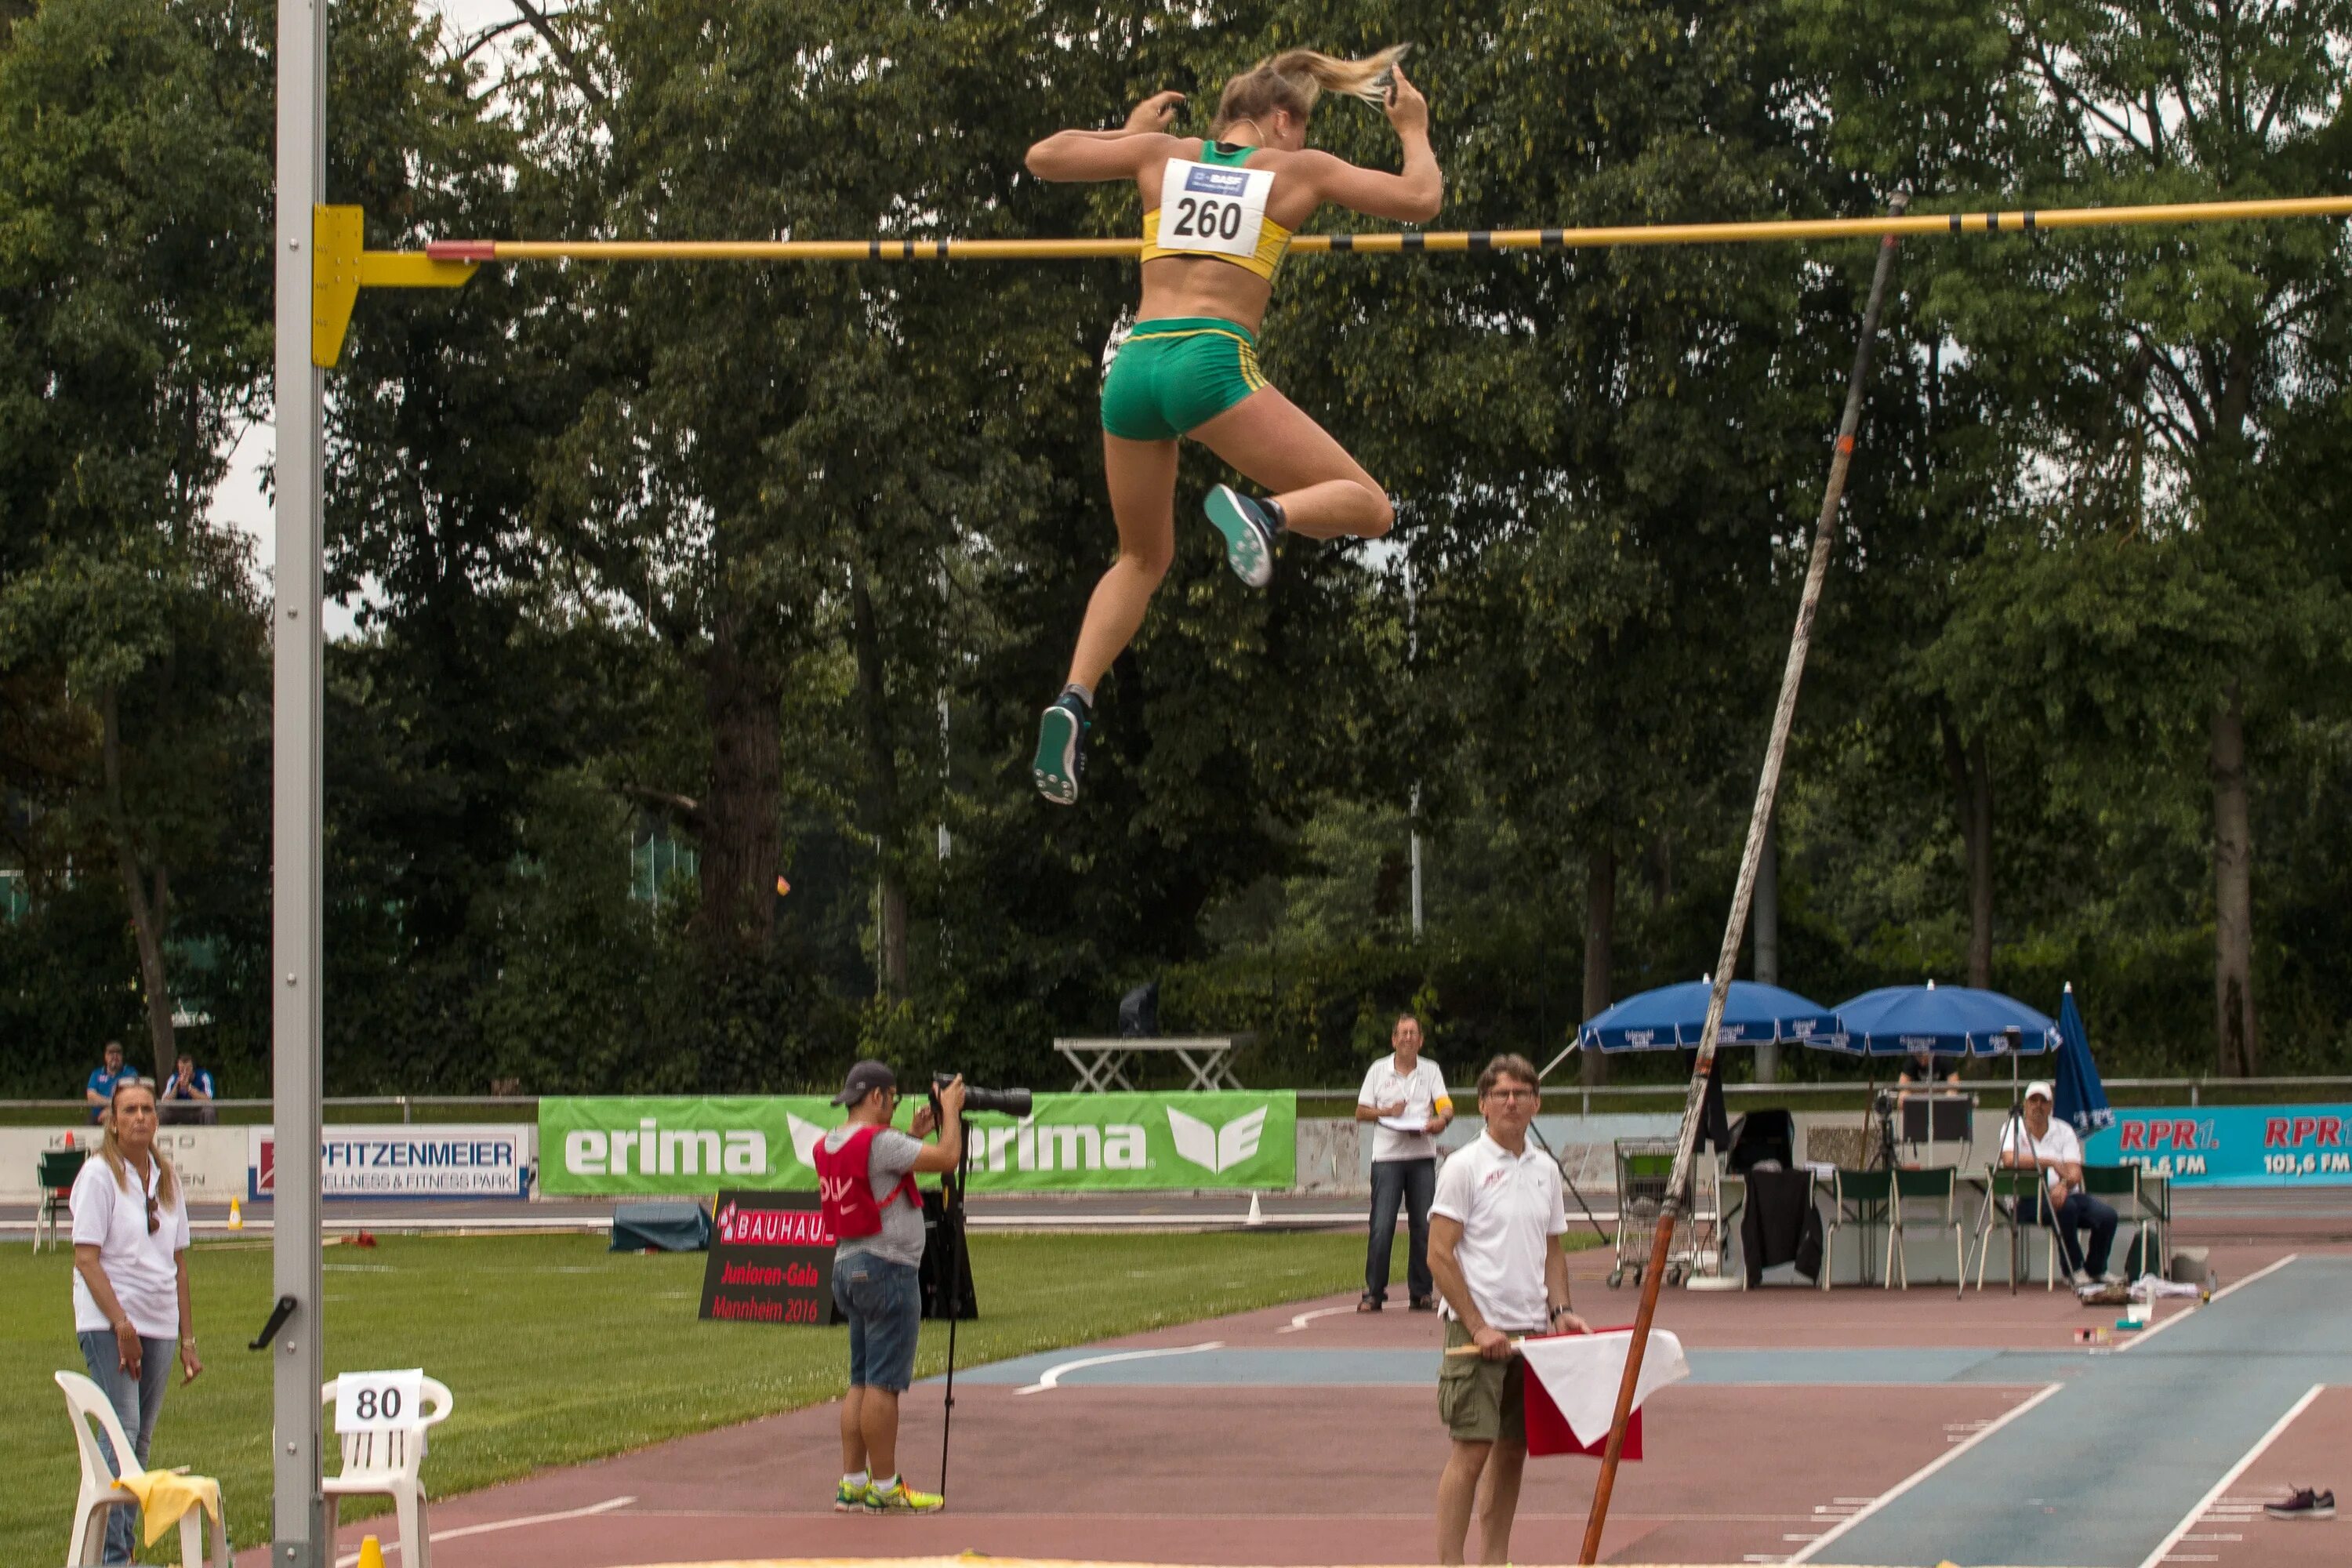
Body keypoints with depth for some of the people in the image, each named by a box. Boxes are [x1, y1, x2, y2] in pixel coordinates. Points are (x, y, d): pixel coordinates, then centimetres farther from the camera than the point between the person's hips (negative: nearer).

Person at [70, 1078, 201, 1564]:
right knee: (120, 1433, -13)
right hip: (107, 1323, -6)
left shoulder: (165, 1178, 12)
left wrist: (187, 1338, 13)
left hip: (159, 1324, 6)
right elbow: (86, 1258, -10)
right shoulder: (98, 1174, -5)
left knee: (140, 1441, 7)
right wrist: (121, 1325, -17)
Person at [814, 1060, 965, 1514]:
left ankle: (852, 1484, 12)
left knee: (861, 1382, 12)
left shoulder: (828, 1147, 11)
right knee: (883, 1384, -6)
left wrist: (915, 1136, 18)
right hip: (887, 1268, -9)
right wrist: (951, 1110, -4)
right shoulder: (878, 1141, -17)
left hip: (848, 1266, 9)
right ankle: (884, 1488, -3)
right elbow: (947, 1158, -19)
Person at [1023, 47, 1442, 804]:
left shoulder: (1164, 153, 17)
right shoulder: (1297, 169, 10)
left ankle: (1073, 701, 1)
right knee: (1368, 508, 2)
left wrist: (1128, 131, 35)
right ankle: (1261, 513, -31)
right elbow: (1421, 198, 12)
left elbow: (1043, 157, 22)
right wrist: (1415, 131, 31)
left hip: (1134, 367, 4)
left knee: (1143, 557, 23)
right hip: (1213, 361, -4)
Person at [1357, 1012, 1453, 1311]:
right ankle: (1373, 1292, -2)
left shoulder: (1431, 1071, 9)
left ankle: (1422, 1292, 9)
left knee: (1423, 1226, 2)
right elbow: (1360, 1112, 8)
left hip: (1423, 1156, 1)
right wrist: (1386, 1112, -10)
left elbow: (1446, 1106, -2)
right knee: (1382, 1227, -8)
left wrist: (1441, 1120, -24)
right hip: (1387, 1156, -1)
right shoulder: (1378, 1070, 7)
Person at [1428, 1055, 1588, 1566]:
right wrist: (1478, 1327, -14)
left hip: (1533, 1331, 6)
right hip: (1478, 1331, -6)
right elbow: (1439, 1255, -10)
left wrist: (1560, 1309, 5)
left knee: (1514, 1449, 9)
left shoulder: (1545, 1170, 13)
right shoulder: (1464, 1167, -7)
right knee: (1472, 1449, -10)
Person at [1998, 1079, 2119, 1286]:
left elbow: (2075, 1172, -4)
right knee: (2066, 1207, -35)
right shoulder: (2012, 1129, 0)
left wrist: (2063, 1185, -28)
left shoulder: (2064, 1131, 9)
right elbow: (2009, 1160, -21)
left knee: (2107, 1215, -19)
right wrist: (2052, 1163, -21)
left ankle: (2096, 1268, 7)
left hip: (2062, 1194, 4)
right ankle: (2074, 1269, -18)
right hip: (2027, 1200, -4)